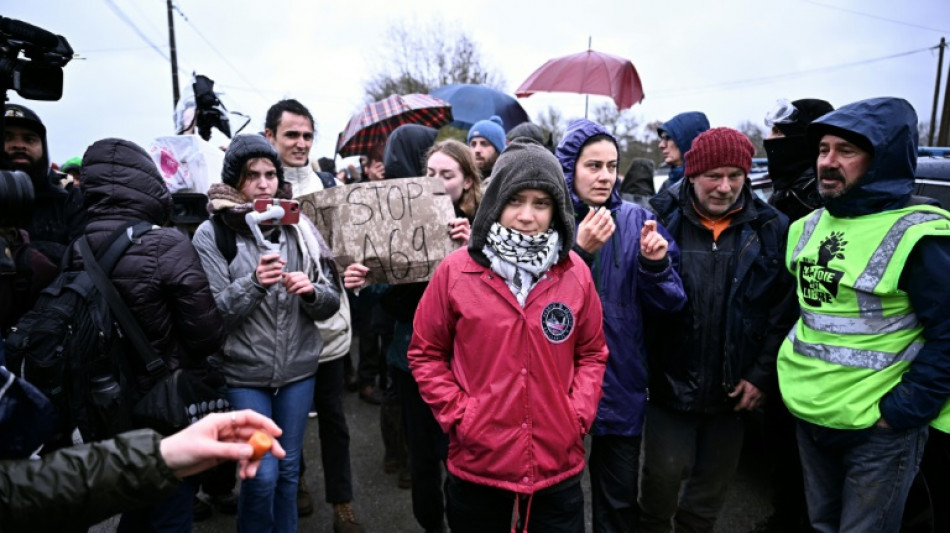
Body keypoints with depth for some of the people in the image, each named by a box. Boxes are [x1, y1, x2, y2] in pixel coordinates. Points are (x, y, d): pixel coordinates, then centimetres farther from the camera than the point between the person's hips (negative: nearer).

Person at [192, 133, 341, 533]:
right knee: (262, 474, 2)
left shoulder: (298, 227, 1)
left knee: (289, 467, 16)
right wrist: (254, 282, -25)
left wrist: (311, 291, -20)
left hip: (298, 368, 3)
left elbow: (331, 303, 1)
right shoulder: (211, 234, -6)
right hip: (244, 373, -3)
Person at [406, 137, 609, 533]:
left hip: (558, 465, 2)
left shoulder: (575, 273, -3)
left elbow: (592, 352, 8)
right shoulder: (455, 271, -9)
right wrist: (457, 414, -8)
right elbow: (426, 354, 0)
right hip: (477, 464, -1)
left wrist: (579, 414, -3)